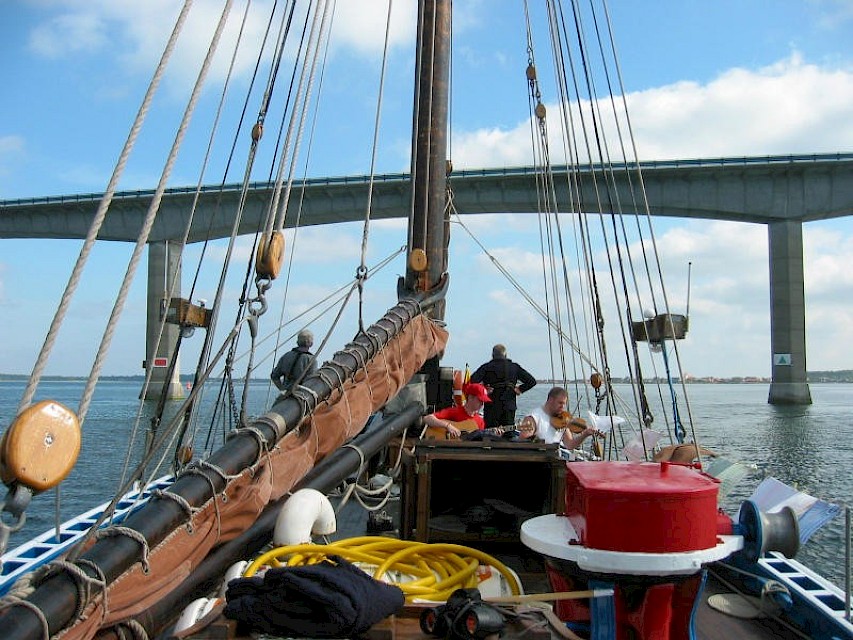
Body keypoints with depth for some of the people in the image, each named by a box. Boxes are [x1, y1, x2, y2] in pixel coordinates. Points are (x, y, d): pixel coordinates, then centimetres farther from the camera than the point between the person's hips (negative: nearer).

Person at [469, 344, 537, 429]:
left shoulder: (486, 367, -2)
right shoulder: (515, 367, 6)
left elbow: (473, 380, -16)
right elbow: (532, 381, 4)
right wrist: (520, 389, 8)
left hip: (491, 407, -2)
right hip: (509, 407, 2)